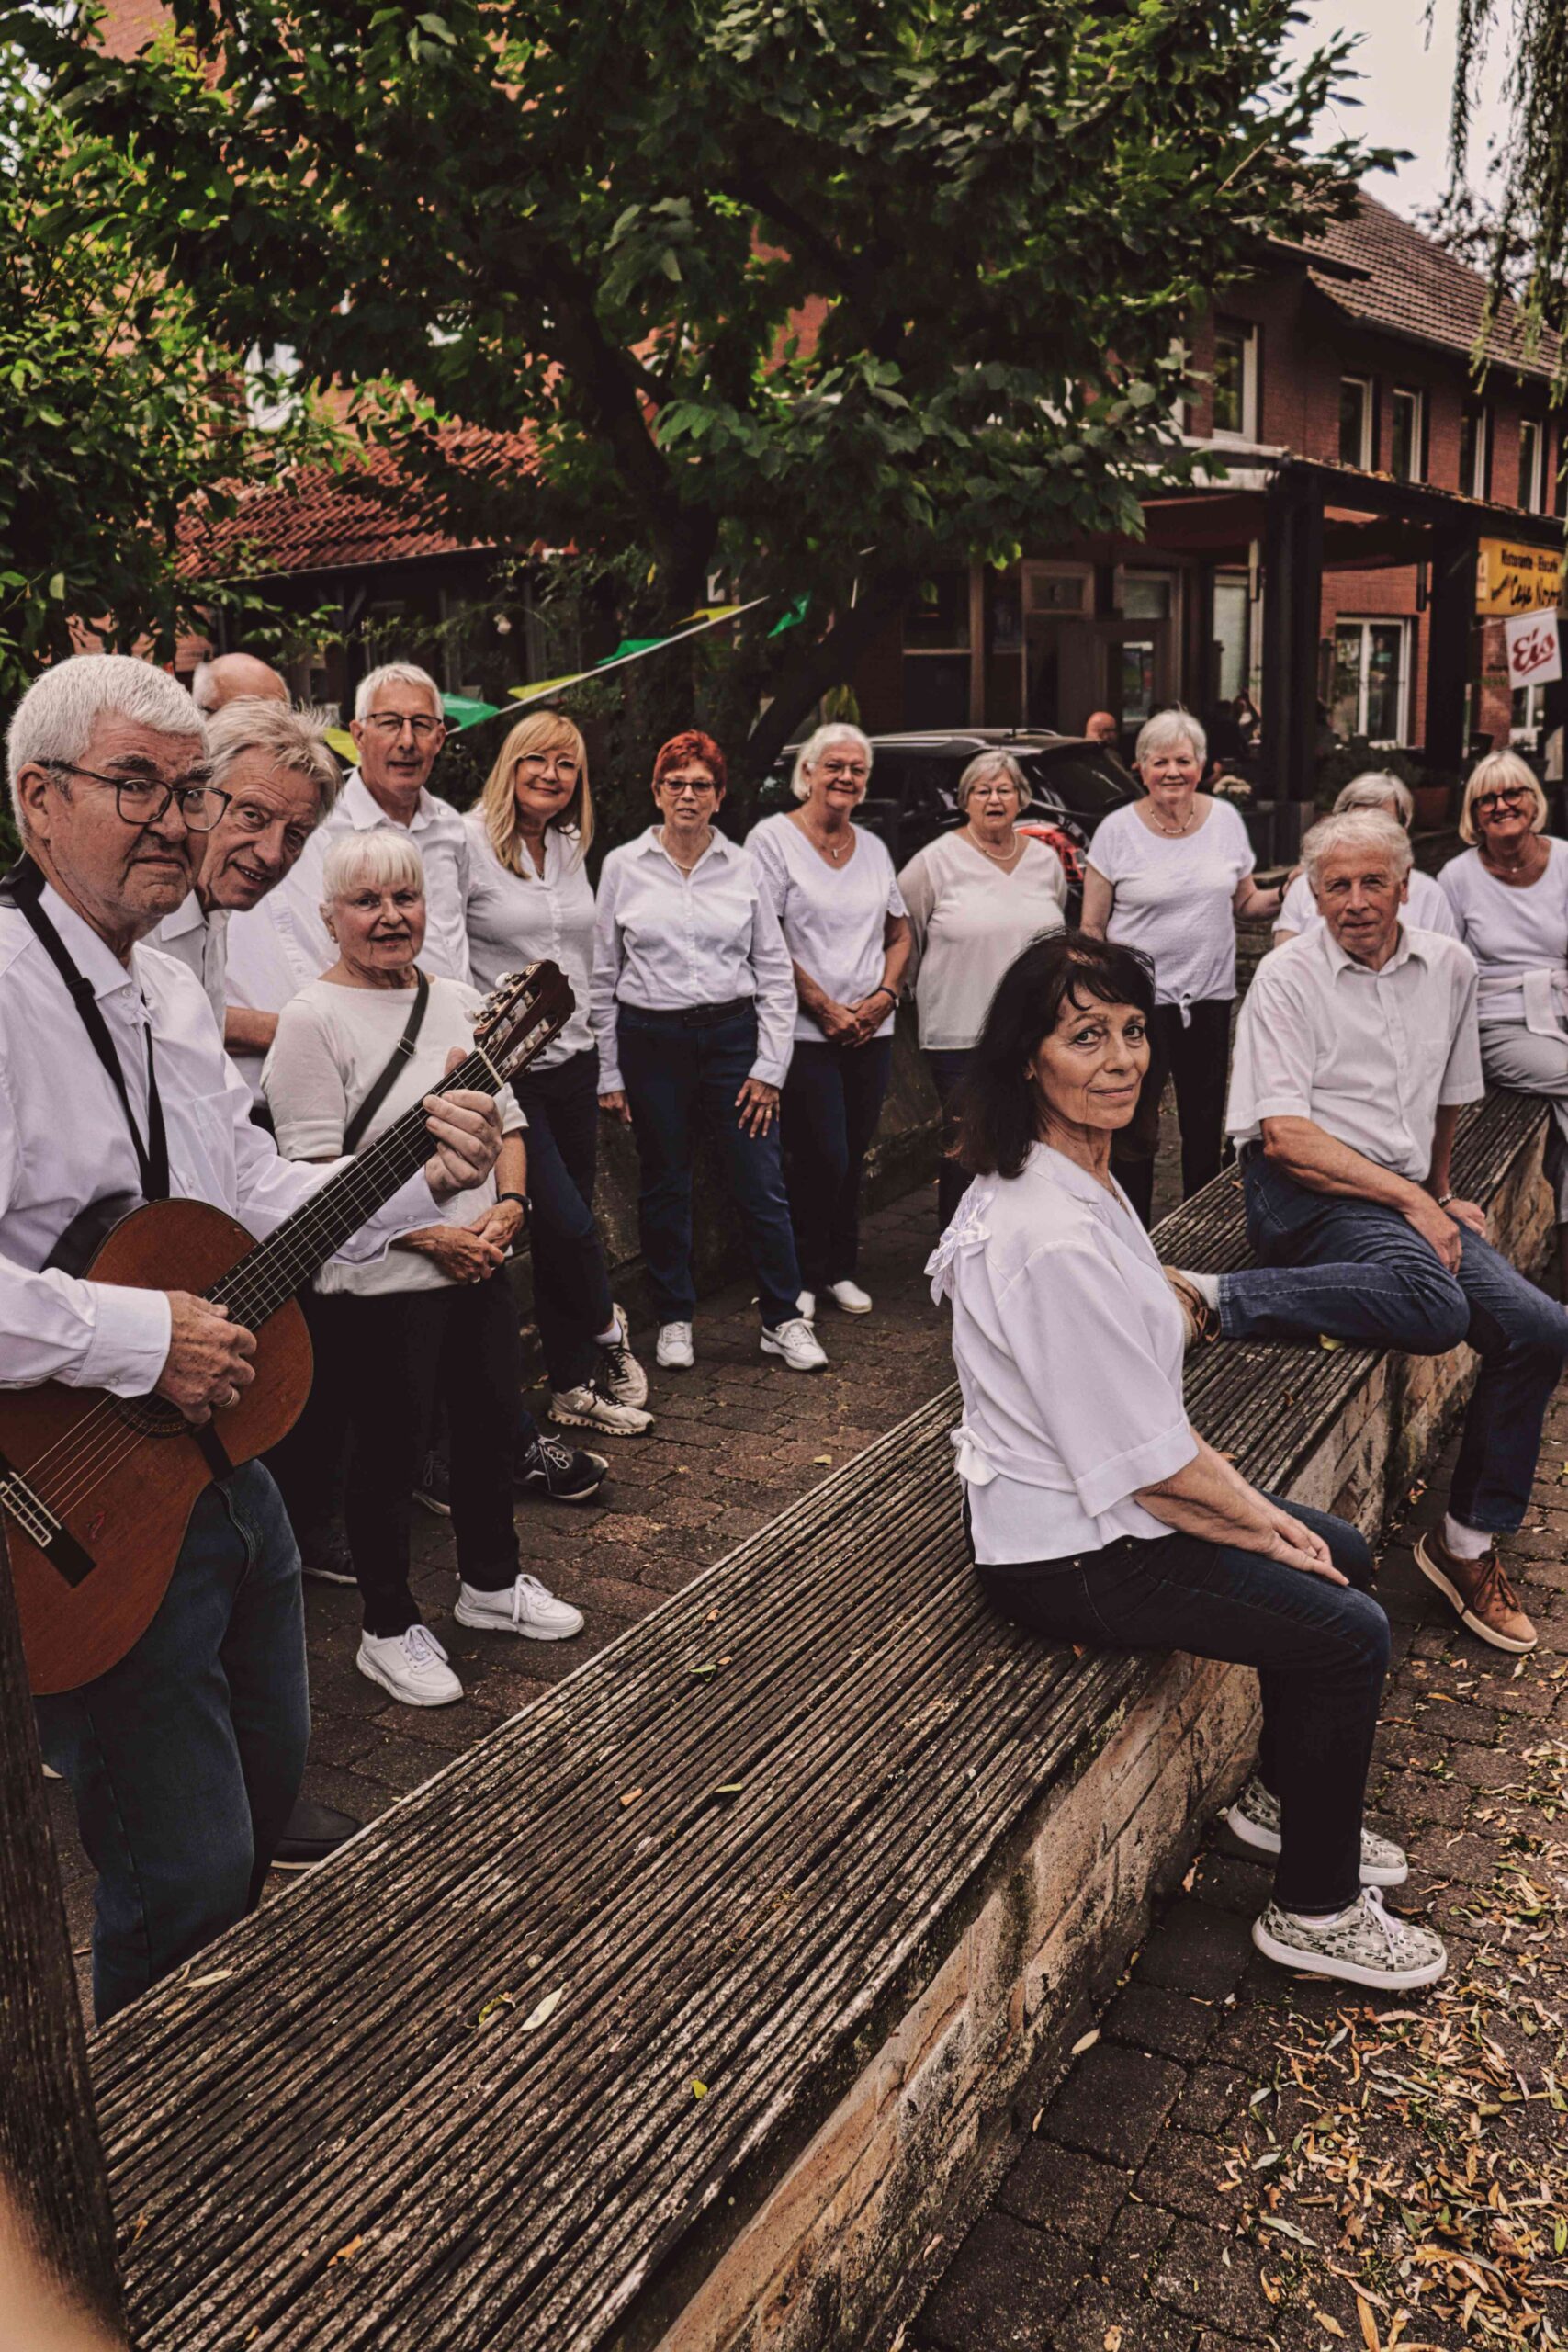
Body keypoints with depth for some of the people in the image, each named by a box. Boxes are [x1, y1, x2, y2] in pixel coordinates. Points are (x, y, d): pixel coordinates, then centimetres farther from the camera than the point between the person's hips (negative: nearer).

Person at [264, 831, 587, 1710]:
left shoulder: (460, 1001, 9)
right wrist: (429, 1236, -19)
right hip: (378, 1284, -6)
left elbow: (507, 1117, 13)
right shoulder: (314, 1019, -11)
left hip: (481, 1266, 7)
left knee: (494, 1423, 17)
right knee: (390, 1452, 6)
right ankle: (389, 1629, 24)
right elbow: (316, 1172, -16)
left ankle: (491, 1581, 39)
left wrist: (507, 1206, -5)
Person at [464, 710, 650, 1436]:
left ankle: (573, 1388, 21)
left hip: (572, 1059, 6)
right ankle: (607, 1334, 19)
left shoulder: (572, 848, 12)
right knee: (565, 1222, -10)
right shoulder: (470, 841, -9)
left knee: (565, 1226, 11)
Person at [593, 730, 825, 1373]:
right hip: (650, 1039, 0)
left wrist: (770, 1066, -1)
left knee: (761, 1185, -1)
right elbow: (603, 976, 5)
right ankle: (674, 1319, 23)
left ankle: (784, 1319, 13)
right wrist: (609, 1072, 2)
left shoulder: (743, 867, 4)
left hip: (732, 1034, 0)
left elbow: (775, 973, 6)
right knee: (664, 1187, 9)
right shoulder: (623, 866, 3)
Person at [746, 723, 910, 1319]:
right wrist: (824, 1008, -13)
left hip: (871, 1032, 5)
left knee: (853, 1157, 10)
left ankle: (840, 1270, 25)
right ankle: (802, 1276, 12)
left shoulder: (873, 847, 13)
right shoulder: (773, 838, -5)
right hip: (805, 1031, -5)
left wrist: (885, 994, -1)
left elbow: (900, 934, 18)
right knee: (821, 1159, -6)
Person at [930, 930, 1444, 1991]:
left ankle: (1283, 1798, 38)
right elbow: (1143, 1462, -23)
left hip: (1105, 1495, 10)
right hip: (1070, 1556, -10)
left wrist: (1252, 1505, 2)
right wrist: (1263, 1525, -8)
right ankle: (1314, 1911, 15)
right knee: (1351, 1635, -6)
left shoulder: (1081, 1176, 2)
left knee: (1346, 1554, 19)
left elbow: (1150, 1407, 8)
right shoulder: (1051, 1239, -30)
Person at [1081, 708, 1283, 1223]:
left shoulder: (1225, 819, 5)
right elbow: (1092, 926, -2)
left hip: (1210, 996, 4)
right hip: (1140, 996, -3)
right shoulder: (1117, 830, -4)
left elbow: (1246, 901, 15)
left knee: (1205, 1127, 13)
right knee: (1135, 1130, 0)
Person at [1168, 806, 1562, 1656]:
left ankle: (1467, 1544, 2)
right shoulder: (1289, 976, -5)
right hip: (1305, 1191, -6)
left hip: (1408, 1196, 7)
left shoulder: (1448, 966, 12)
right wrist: (1411, 1202, -16)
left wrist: (1442, 1193, 30)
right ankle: (1214, 1298, -27)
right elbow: (1284, 1137, -14)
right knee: (1433, 1306, -35)